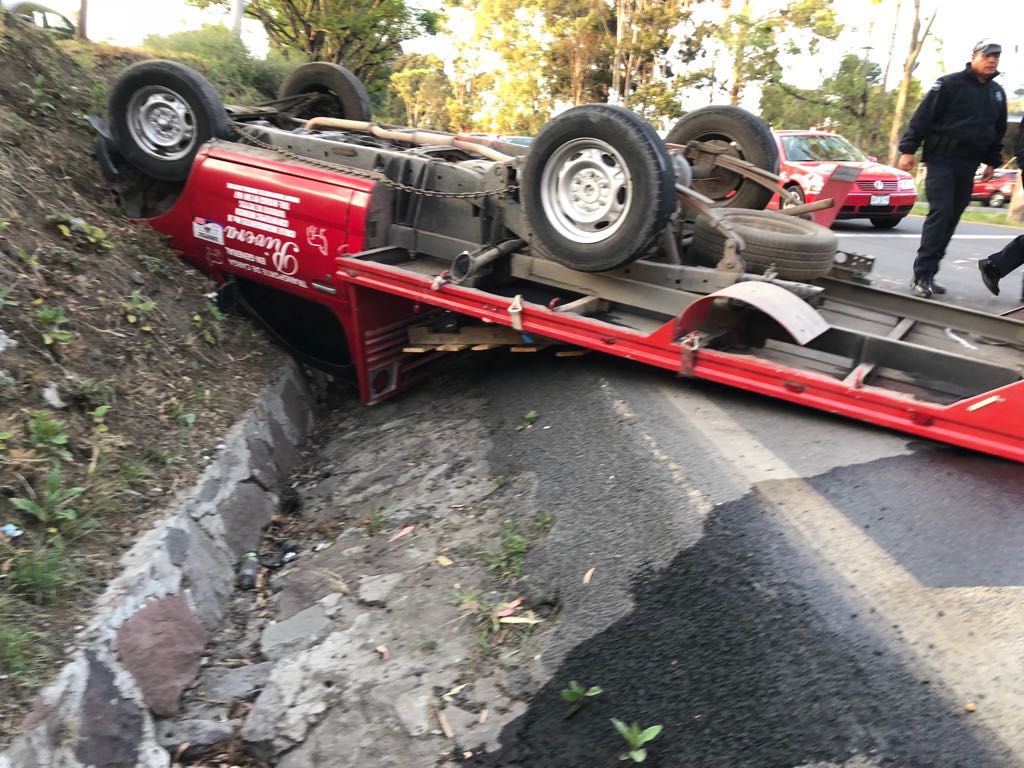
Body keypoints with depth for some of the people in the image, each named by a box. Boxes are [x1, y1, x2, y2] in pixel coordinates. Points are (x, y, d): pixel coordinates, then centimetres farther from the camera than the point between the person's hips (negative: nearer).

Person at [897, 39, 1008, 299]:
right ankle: (922, 276, -15)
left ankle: (928, 275, 8)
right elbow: (922, 117, -9)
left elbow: (998, 131, 24)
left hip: (968, 166, 7)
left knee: (951, 219, 4)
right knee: (940, 213, -16)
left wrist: (992, 162, 22)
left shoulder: (997, 93, 16)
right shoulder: (950, 83, -4)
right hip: (942, 160, -7)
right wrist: (908, 150, -15)